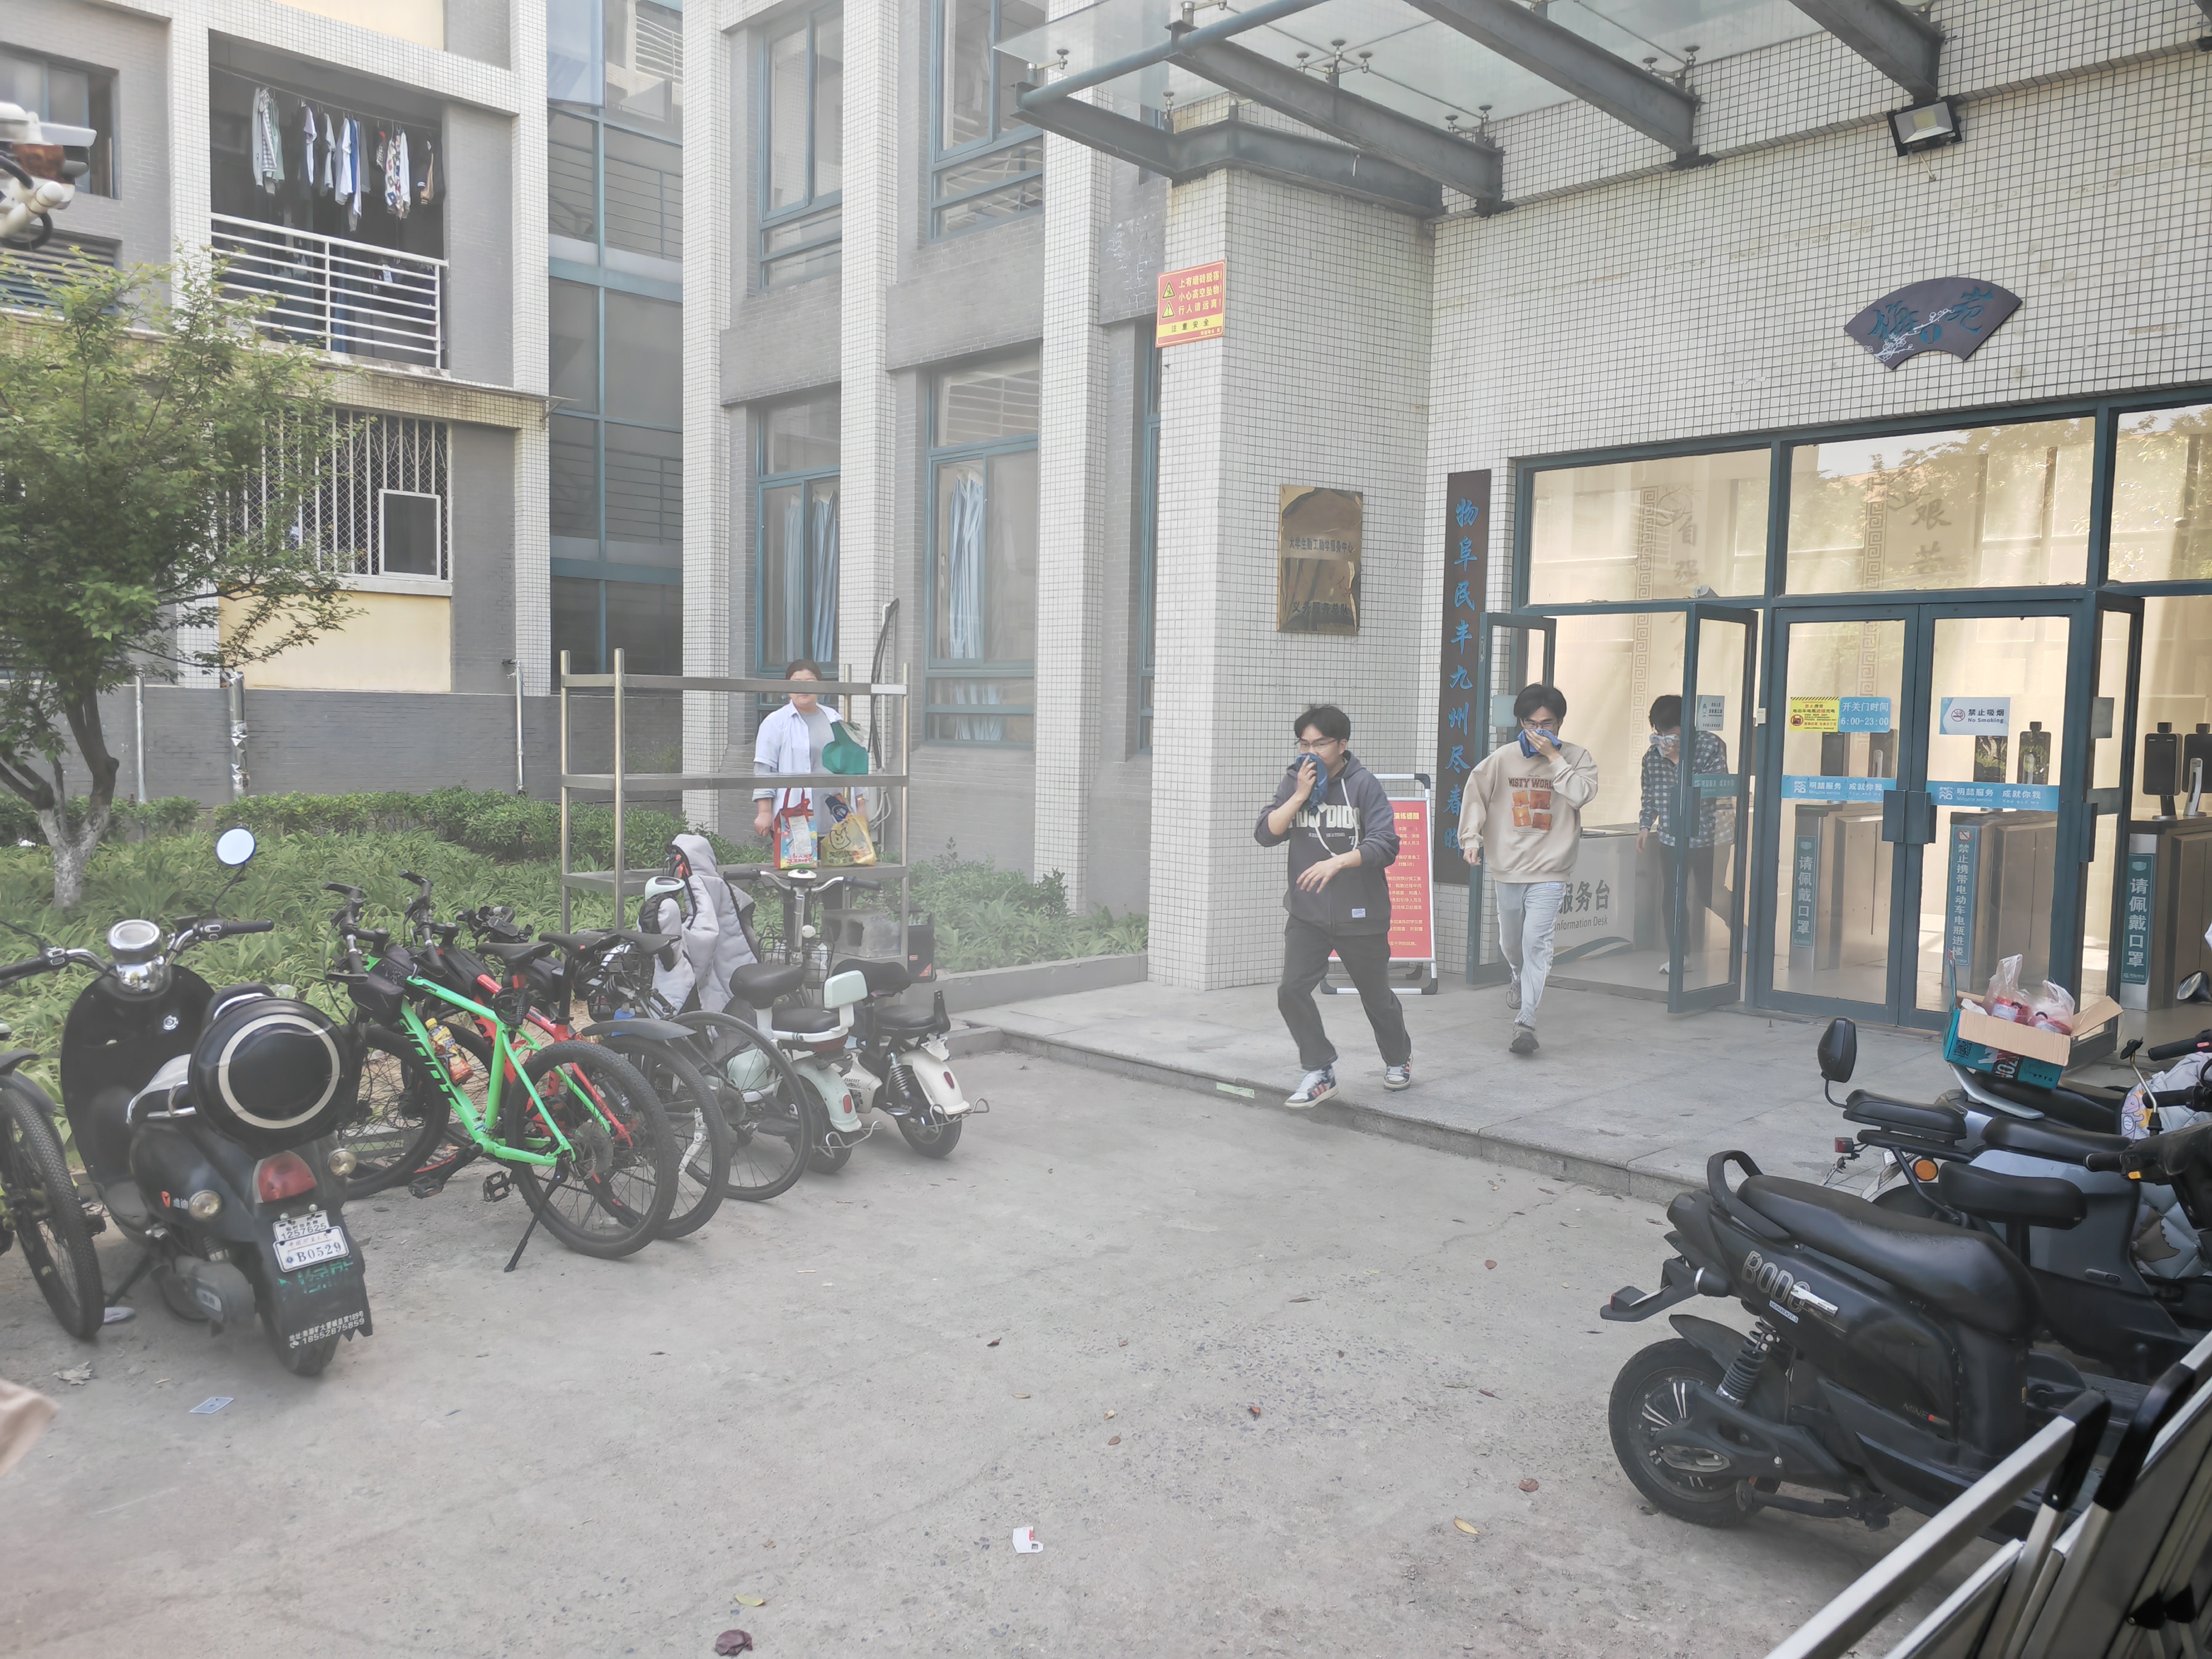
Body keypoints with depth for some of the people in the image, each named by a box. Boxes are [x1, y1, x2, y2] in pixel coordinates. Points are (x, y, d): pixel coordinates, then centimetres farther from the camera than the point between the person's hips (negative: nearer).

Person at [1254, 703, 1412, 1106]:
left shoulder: (1364, 785, -9)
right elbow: (1265, 834, -6)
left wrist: (1338, 862, -28)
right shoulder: (1293, 782, 3)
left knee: (1376, 996, 14)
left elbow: (1385, 844, -16)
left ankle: (1398, 1059, 42)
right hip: (1307, 914, 3)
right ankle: (1320, 1073, 3)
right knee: (1292, 991, -12)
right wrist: (1300, 795, -15)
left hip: (1360, 915, -3)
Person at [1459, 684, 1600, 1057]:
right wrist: (1471, 837, -2)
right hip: (1508, 868, 3)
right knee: (1510, 940, 18)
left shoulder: (1576, 757, -1)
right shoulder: (1503, 758, 0)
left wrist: (1553, 757, -17)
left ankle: (1526, 1021, -11)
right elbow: (1475, 792, 6)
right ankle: (1519, 975, 52)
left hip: (1549, 871, -3)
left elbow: (1584, 794, -18)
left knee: (1536, 942, -13)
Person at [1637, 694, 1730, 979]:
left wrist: (1680, 760, -25)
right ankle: (1678, 955, 15)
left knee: (1709, 897, 3)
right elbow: (1650, 795, 14)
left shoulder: (1711, 746, -9)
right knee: (1671, 901, 2)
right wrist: (1645, 825, 6)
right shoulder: (1653, 755, 3)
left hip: (1706, 836, -4)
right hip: (1671, 837, 4)